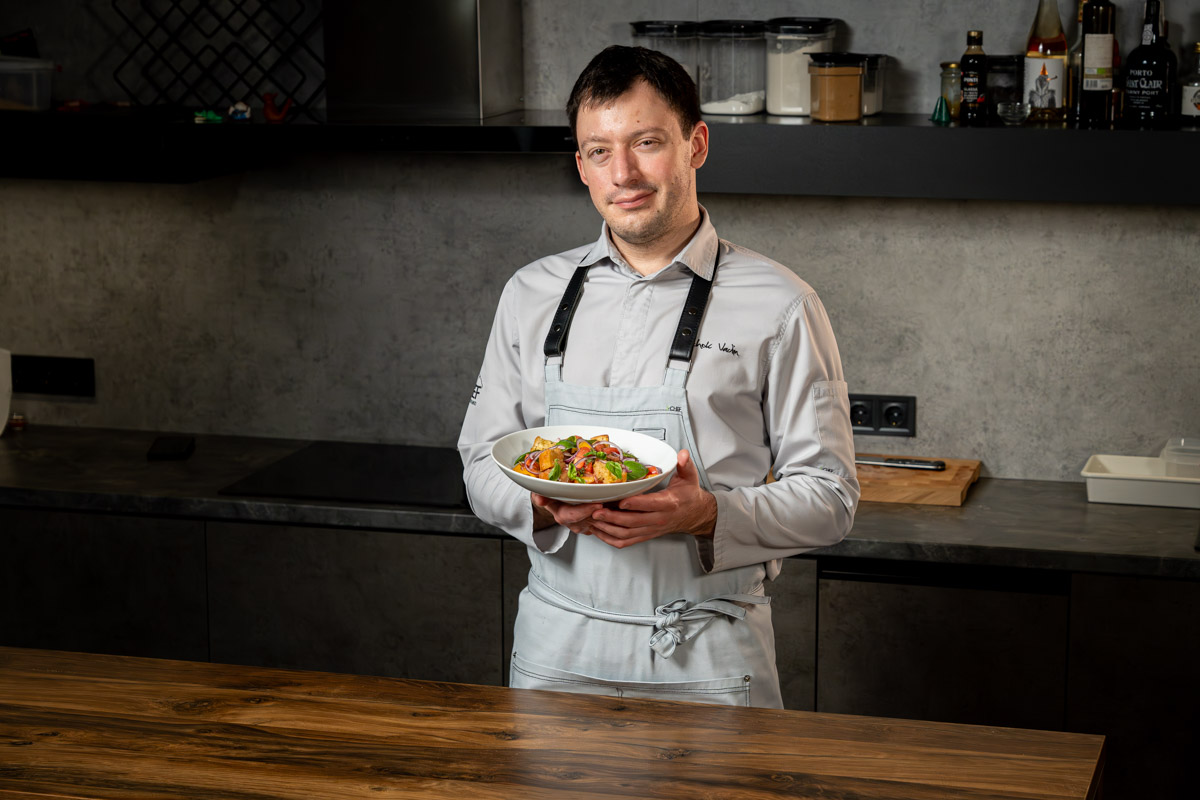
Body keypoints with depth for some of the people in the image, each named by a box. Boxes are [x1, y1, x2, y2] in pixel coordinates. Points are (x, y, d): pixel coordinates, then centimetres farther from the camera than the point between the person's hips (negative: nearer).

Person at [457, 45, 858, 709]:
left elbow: (828, 497, -4)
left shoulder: (777, 306, -4)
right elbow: (483, 465, 10)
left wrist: (706, 514, -22)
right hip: (557, 652, 3)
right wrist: (545, 504, -12)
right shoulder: (532, 295, 7)